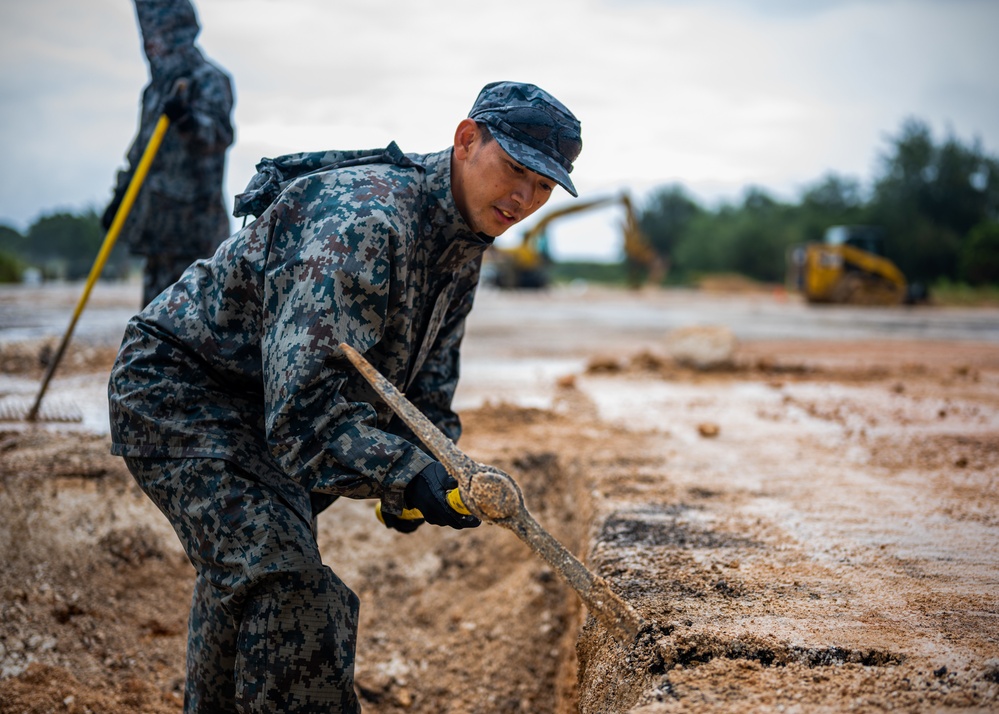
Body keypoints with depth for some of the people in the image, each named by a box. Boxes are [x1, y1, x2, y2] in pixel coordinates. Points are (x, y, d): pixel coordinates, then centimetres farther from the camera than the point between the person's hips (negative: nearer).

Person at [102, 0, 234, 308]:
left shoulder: (208, 80, -5)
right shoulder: (158, 85, 20)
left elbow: (220, 134, -21)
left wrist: (187, 119, -40)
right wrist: (121, 195, 28)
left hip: (192, 213, -9)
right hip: (158, 218, 9)